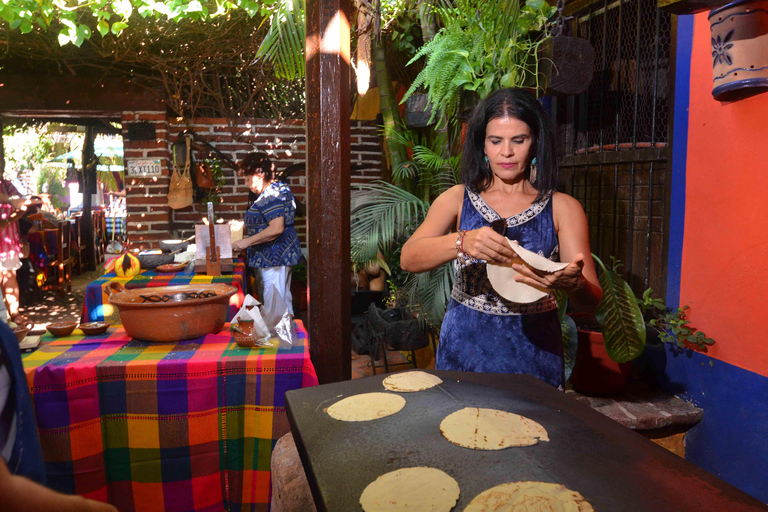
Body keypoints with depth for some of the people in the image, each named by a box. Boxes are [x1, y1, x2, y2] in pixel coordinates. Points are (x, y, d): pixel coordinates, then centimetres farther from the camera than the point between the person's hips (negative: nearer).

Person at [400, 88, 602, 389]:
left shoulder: (563, 208, 0)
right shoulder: (458, 200, 3)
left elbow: (590, 302, -6)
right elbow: (408, 259, -13)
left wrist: (572, 283, -29)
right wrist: (462, 242, -31)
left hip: (534, 353, 0)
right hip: (465, 349, 1)